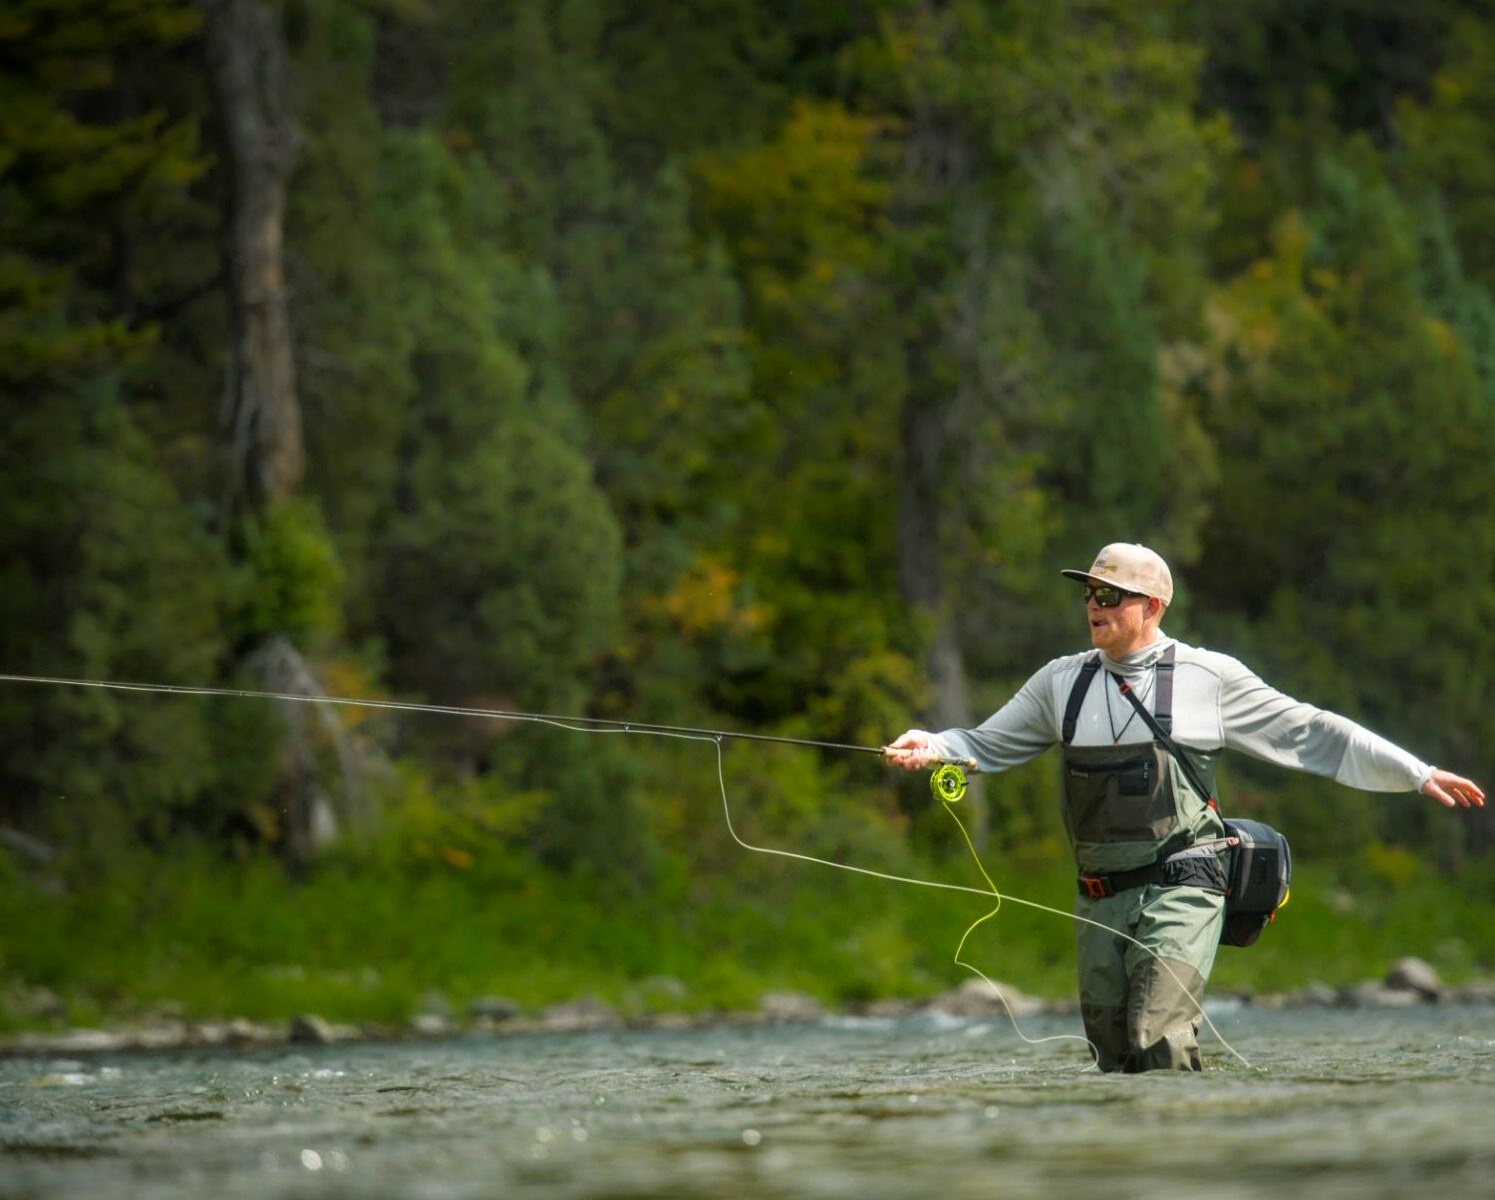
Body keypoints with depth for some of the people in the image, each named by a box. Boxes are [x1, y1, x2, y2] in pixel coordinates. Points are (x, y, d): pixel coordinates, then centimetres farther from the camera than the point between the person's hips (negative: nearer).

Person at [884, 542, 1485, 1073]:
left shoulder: (1209, 678, 0)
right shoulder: (1062, 682, 11)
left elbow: (1313, 736, 4)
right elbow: (985, 745, 16)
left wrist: (1418, 774, 2)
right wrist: (930, 746, -5)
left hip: (1179, 888, -5)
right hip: (1100, 900, 5)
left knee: (1157, 1041, -21)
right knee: (1114, 1055, 6)